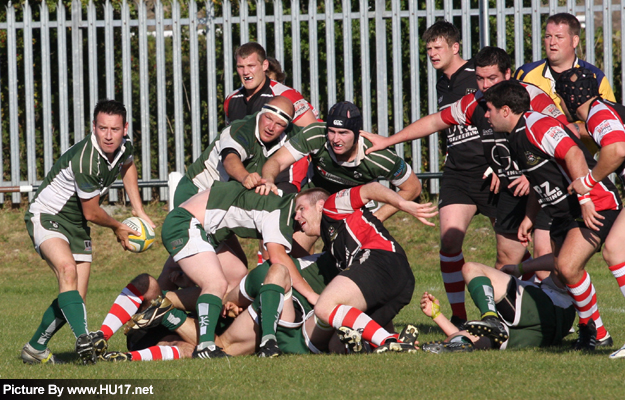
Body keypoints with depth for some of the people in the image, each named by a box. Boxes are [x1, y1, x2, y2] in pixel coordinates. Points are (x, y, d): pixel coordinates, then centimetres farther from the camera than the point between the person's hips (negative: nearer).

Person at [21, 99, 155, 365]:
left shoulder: (124, 147, -7)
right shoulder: (85, 162, -32)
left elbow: (127, 166, 22)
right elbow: (91, 213, -18)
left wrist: (139, 211, 18)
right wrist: (118, 228, 1)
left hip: (76, 224, 8)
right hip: (47, 216, -8)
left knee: (76, 297, 2)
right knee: (67, 269, -35)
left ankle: (35, 349, 20)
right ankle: (82, 339, -48)